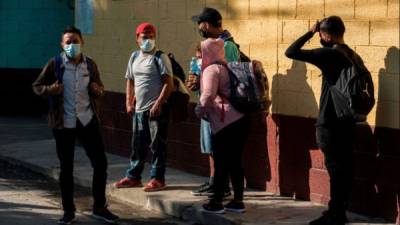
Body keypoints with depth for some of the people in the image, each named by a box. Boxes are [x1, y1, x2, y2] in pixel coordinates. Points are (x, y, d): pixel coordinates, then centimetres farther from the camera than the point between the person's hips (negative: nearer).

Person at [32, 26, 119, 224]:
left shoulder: (90, 64, 3)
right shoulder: (54, 64, -4)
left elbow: (99, 88, 14)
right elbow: (36, 87, 2)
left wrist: (98, 90, -10)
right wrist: (50, 89, -19)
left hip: (87, 121, 2)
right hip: (63, 124, -2)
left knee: (100, 163, 1)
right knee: (66, 167, 6)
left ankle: (99, 207, 16)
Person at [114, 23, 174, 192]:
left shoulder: (160, 58, -7)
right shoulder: (135, 57, 13)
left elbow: (168, 83, -12)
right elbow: (130, 81, 19)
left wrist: (158, 104, -19)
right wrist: (129, 103, 10)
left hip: (156, 110, -7)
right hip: (139, 109, 7)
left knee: (157, 145, -1)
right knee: (137, 145, 14)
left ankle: (157, 179, 5)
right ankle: (133, 177, 23)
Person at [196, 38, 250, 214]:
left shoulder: (211, 69, -7)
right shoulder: (226, 67, 19)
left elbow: (208, 95, -20)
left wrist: (199, 110, -4)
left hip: (225, 122, -8)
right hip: (240, 119, 8)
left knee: (221, 163, 0)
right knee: (235, 161, 13)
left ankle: (216, 202, 7)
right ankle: (238, 201, 16)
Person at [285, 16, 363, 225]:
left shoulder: (329, 54, -15)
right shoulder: (355, 57, 9)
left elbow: (290, 52, -16)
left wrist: (310, 33, -5)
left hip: (330, 123, -8)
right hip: (347, 121, 8)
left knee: (335, 168, -3)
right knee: (345, 167, 11)